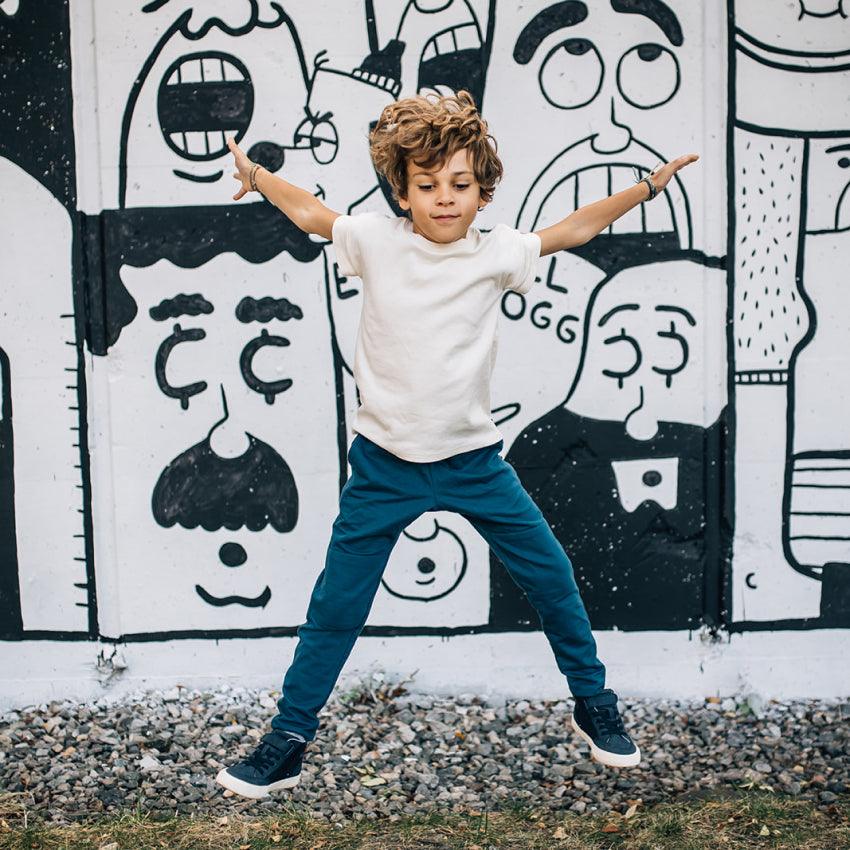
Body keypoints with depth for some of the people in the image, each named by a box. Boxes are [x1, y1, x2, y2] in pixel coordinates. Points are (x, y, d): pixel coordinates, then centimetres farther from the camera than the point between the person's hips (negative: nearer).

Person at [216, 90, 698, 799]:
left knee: (552, 576, 7)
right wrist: (257, 175, 10)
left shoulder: (496, 254, -4)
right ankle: (288, 740, 18)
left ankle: (594, 704, 29)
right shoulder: (376, 241, -6)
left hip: (474, 459, 1)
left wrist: (647, 186, 6)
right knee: (335, 607, 2)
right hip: (385, 464, -1)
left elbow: (573, 230, 8)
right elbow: (312, 213, 12)